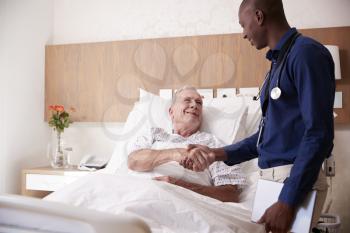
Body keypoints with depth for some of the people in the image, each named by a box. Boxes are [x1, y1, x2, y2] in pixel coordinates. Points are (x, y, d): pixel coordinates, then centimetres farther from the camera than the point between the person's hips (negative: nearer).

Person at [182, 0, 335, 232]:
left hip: (297, 182, -8)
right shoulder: (279, 60, 14)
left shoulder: (307, 53, -13)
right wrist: (218, 154, 9)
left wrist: (288, 202, -22)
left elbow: (319, 134, -20)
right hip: (271, 177, 8)